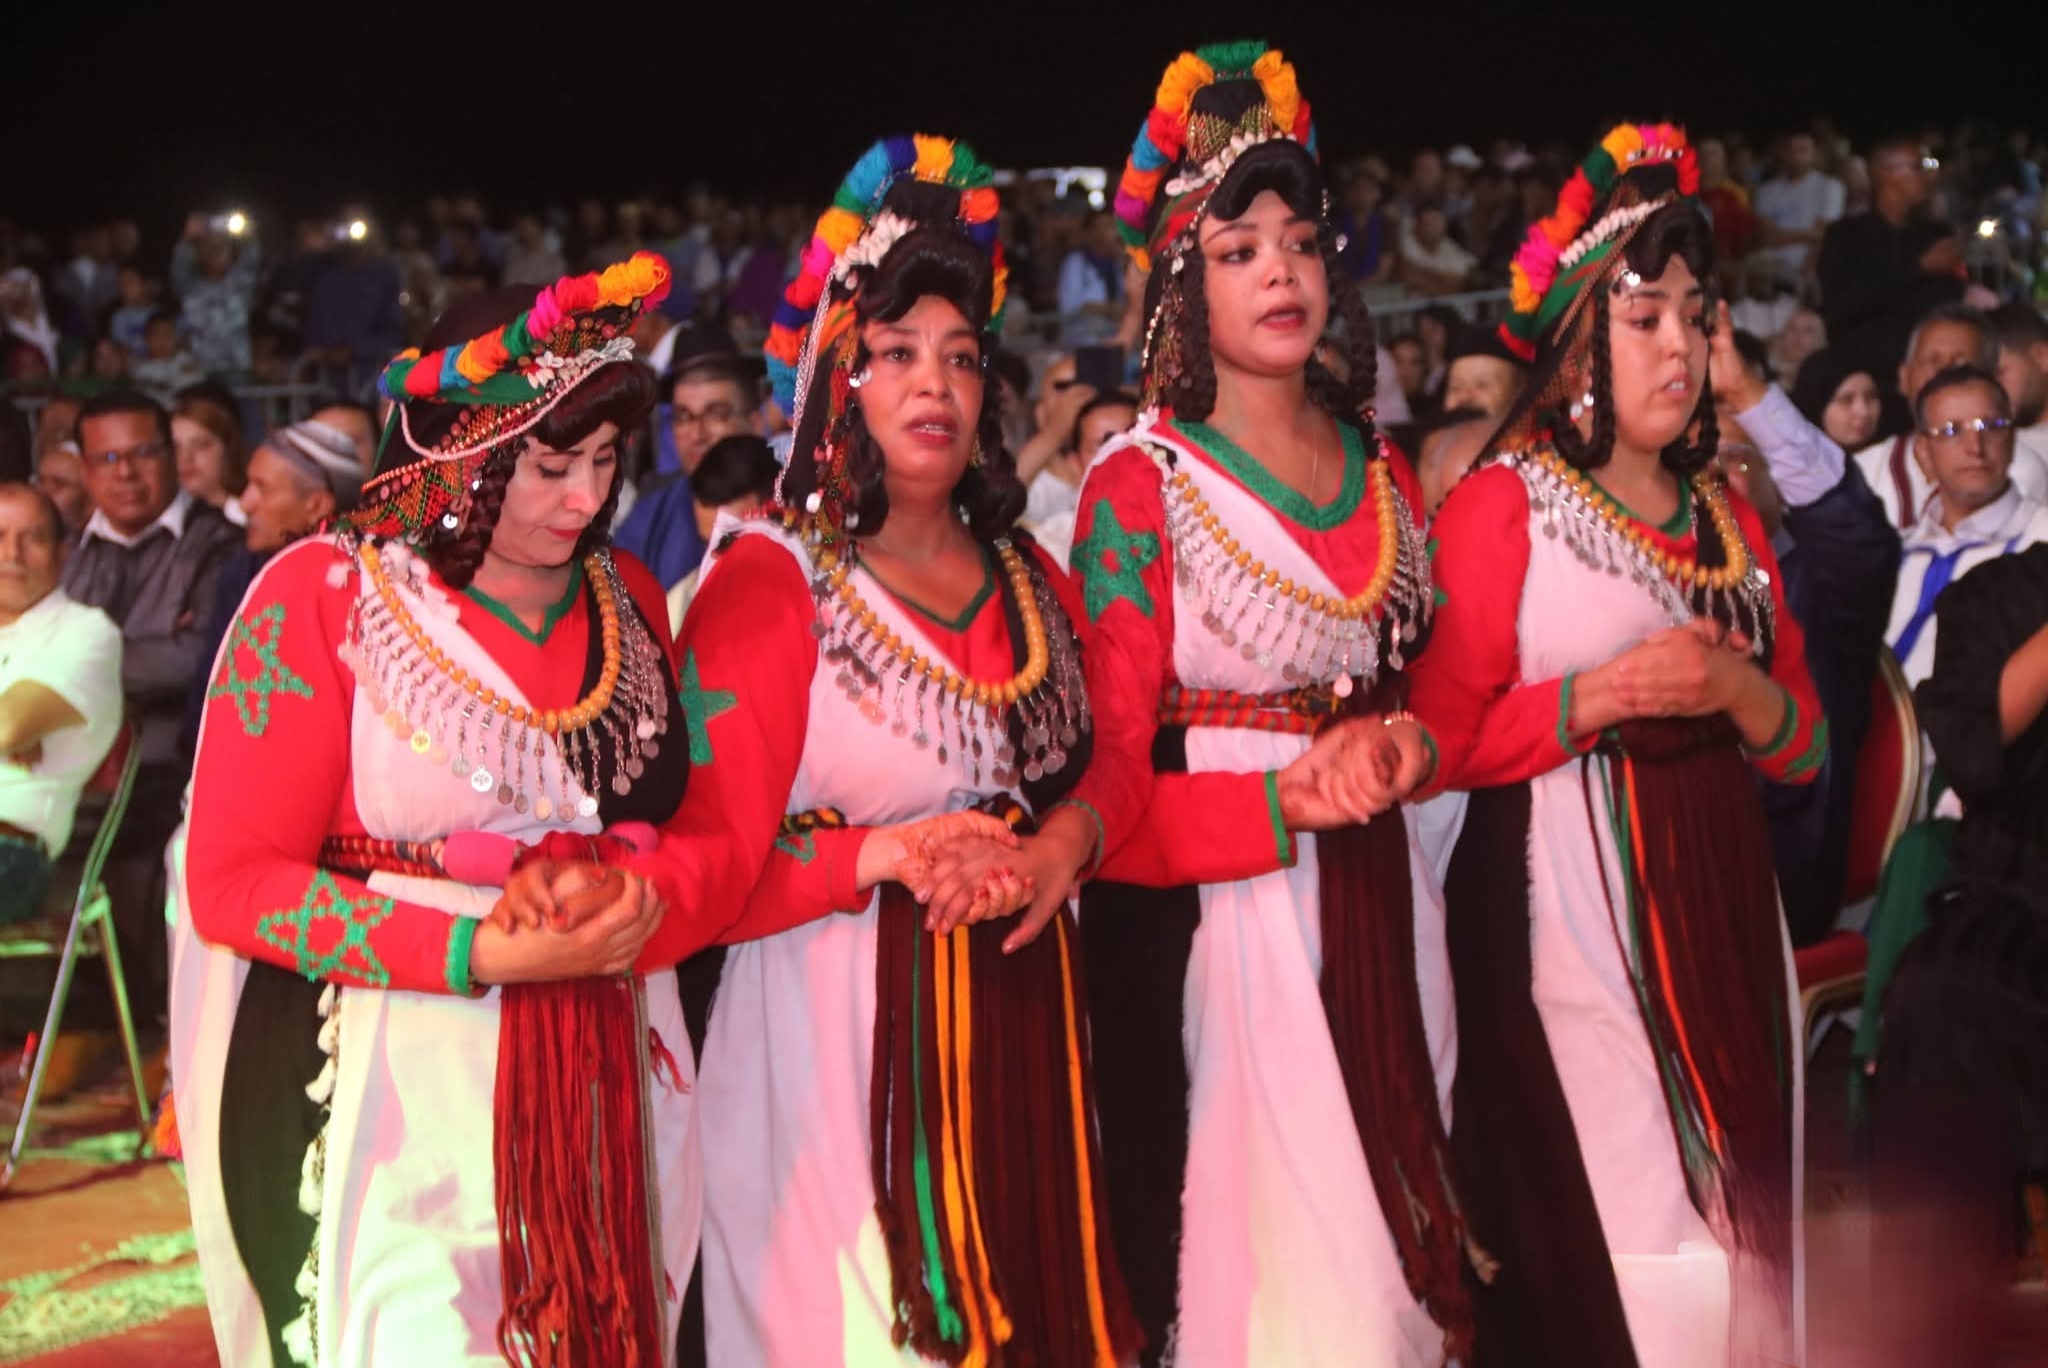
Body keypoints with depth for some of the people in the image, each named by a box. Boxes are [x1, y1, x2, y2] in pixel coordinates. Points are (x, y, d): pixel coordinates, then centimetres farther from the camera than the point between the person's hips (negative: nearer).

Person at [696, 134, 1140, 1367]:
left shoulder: (1025, 574, 12)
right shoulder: (769, 580, -6)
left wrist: (1062, 847, -6)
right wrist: (884, 860, -21)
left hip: (1020, 1019, 5)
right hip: (843, 1023, -5)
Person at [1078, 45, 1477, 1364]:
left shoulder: (1382, 471, 10)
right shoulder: (1139, 485, -7)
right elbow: (1109, 780, -10)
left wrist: (1401, 744, -2)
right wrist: (1287, 797, -23)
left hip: (1376, 899, 5)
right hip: (1218, 916, -5)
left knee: (1393, 1256, 8)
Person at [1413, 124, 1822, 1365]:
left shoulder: (1729, 512, 14)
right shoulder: (1500, 504, -4)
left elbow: (1805, 744, 14)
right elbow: (1444, 739, -9)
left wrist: (1740, 690, -7)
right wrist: (1600, 697, -19)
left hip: (1722, 903, 6)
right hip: (1567, 908, -6)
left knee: (1741, 1228, 6)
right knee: (1613, 1233, -8)